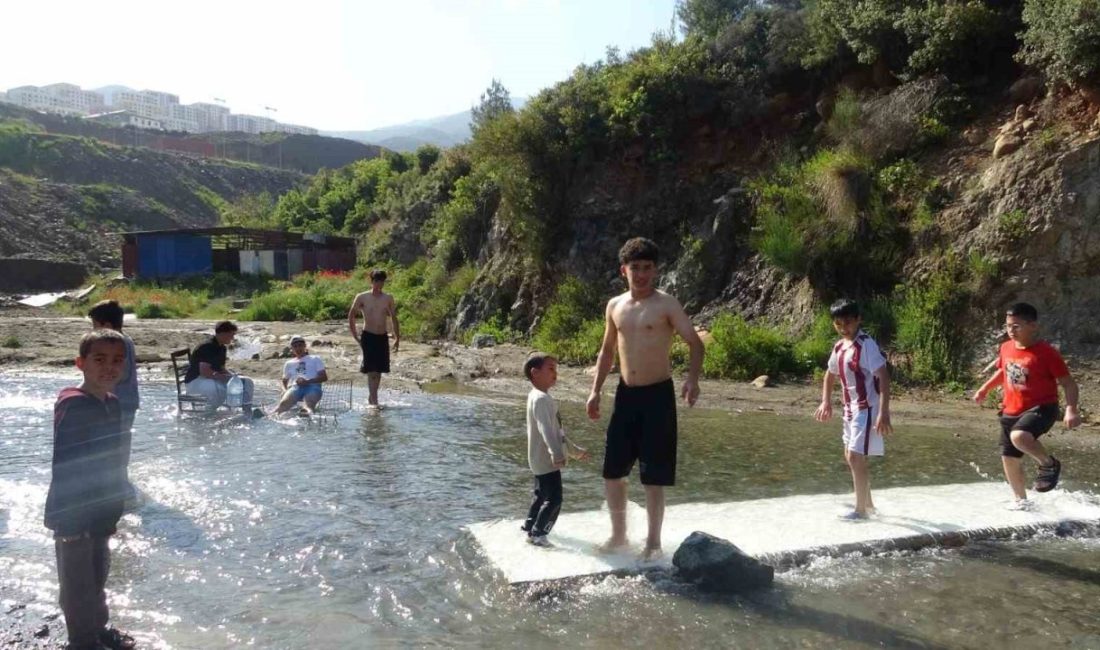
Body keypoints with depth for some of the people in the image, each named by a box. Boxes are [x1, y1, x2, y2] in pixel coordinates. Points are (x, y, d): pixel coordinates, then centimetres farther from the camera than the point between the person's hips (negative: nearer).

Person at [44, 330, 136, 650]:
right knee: (78, 582, 8)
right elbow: (63, 465, -23)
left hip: (100, 512, 8)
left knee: (98, 575, 23)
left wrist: (114, 508, 16)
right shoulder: (72, 405, -21)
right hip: (73, 515, -8)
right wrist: (66, 519, -22)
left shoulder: (113, 404, 4)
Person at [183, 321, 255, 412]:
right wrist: (225, 377, -26)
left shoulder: (222, 348, 8)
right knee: (219, 389, -42)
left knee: (247, 382, -1)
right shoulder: (207, 347, -21)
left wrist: (233, 376, -5)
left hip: (215, 379, 9)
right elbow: (204, 372, -29)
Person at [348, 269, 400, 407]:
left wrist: (397, 338, 9)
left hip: (382, 337, 4)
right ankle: (374, 399, -12)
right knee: (371, 370, -10)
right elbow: (351, 316, 4)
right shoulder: (362, 298, -2)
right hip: (368, 337, -4)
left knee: (379, 369, 10)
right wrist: (355, 336, 0)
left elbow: (394, 318, 12)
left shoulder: (388, 299, 6)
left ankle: (372, 397, 24)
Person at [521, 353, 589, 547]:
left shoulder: (542, 398, 15)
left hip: (543, 460, 11)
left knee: (541, 495, 23)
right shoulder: (541, 399, -19)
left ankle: (529, 527, 35)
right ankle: (537, 533, 0)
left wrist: (575, 450, 27)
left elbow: (556, 429, 23)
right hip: (547, 460, -11)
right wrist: (557, 453, -43)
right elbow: (546, 429, -32)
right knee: (554, 499, -8)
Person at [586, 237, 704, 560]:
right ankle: (619, 534, 26)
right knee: (612, 471, 9)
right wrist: (595, 390, 12)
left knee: (653, 477, 1)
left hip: (657, 395, -5)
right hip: (625, 394, 5)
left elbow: (695, 342, -14)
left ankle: (654, 541, 17)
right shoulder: (614, 306, 8)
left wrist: (692, 379, -31)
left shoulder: (666, 304, -8)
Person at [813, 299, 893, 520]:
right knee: (851, 456, 16)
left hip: (867, 408, -9)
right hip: (851, 408, 9)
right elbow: (831, 375, 22)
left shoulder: (866, 344, -19)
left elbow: (884, 377, -24)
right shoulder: (839, 347, 6)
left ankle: (861, 509, 4)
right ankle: (867, 503, 31)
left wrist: (883, 413, -30)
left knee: (855, 457, -9)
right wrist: (826, 402, 11)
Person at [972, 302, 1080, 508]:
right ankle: (1021, 500, 32)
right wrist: (985, 389, 16)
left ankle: (1049, 464, -6)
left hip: (1041, 408, -7)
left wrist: (1071, 409, -25)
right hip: (1011, 411, 7)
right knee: (1008, 458, 10)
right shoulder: (1006, 348, 3)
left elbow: (1068, 383, -13)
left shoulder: (1046, 352, -16)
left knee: (1019, 437, -36)